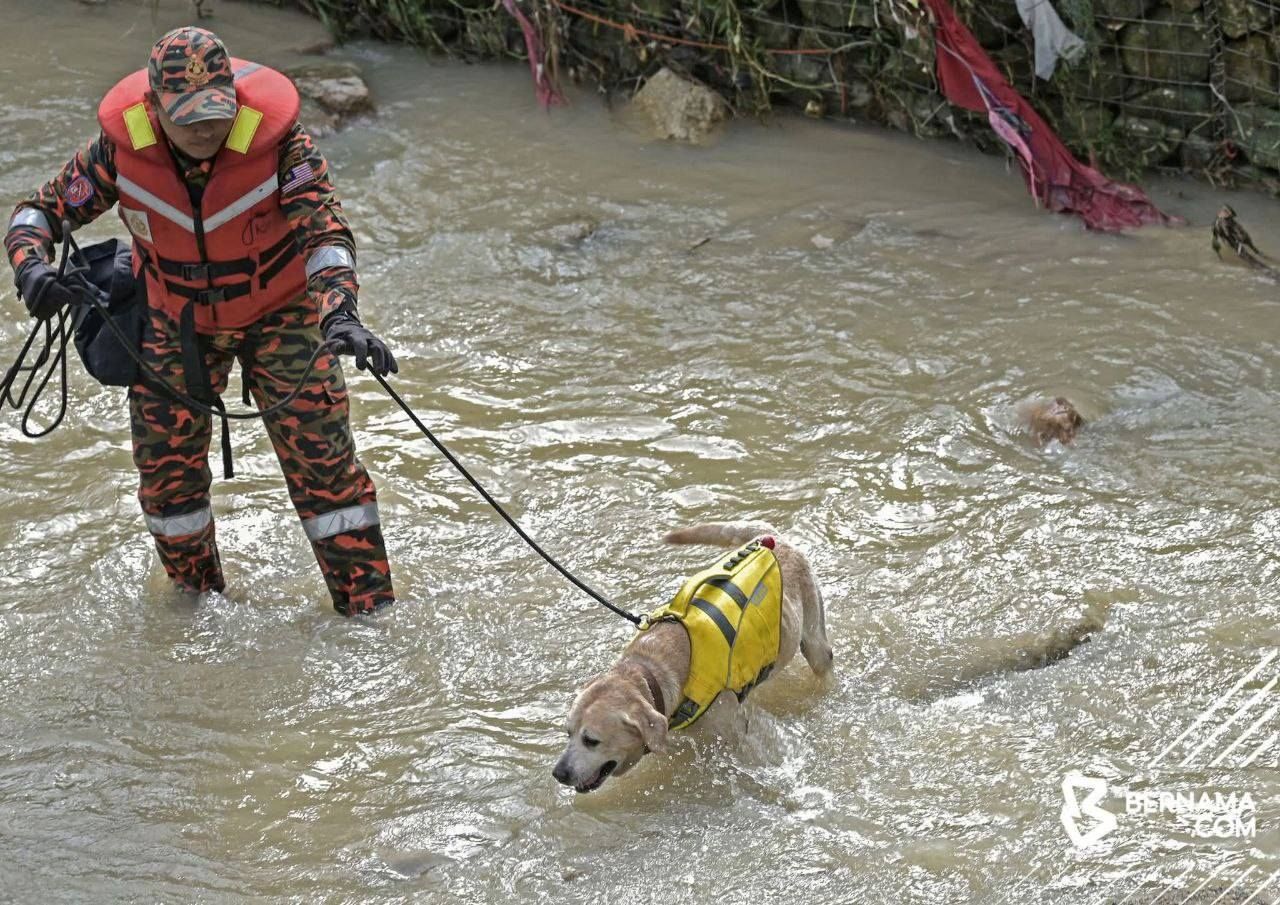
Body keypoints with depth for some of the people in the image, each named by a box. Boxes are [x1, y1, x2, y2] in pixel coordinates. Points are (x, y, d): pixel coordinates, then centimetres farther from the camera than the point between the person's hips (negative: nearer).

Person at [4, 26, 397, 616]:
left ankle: (369, 608, 5)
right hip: (175, 319, 2)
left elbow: (323, 228, -35)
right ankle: (197, 599, 30)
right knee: (165, 468, 5)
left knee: (321, 456, -7)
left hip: (278, 312, -2)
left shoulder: (274, 137, -29)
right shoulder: (123, 145, -22)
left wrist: (339, 314, -52)